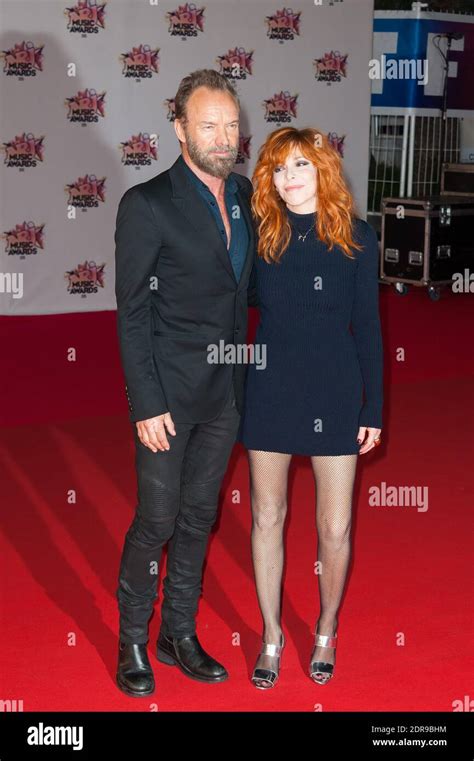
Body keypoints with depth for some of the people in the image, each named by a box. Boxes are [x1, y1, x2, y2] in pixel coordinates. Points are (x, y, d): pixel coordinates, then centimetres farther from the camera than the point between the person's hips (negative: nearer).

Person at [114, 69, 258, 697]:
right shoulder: (147, 205, -13)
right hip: (169, 395, -6)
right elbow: (132, 313, -12)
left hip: (225, 393, 6)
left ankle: (180, 634, 30)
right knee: (157, 521, 2)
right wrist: (146, 404, -15)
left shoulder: (245, 196, 6)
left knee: (198, 517, 15)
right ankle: (133, 644, 21)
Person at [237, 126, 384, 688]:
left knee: (335, 528, 2)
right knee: (267, 519, 9)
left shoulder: (356, 238, -3)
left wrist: (373, 409, -1)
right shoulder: (261, 236, 1)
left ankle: (326, 631, 27)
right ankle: (271, 636, 26)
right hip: (270, 389, 1)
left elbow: (367, 327, 0)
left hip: (335, 391, -1)